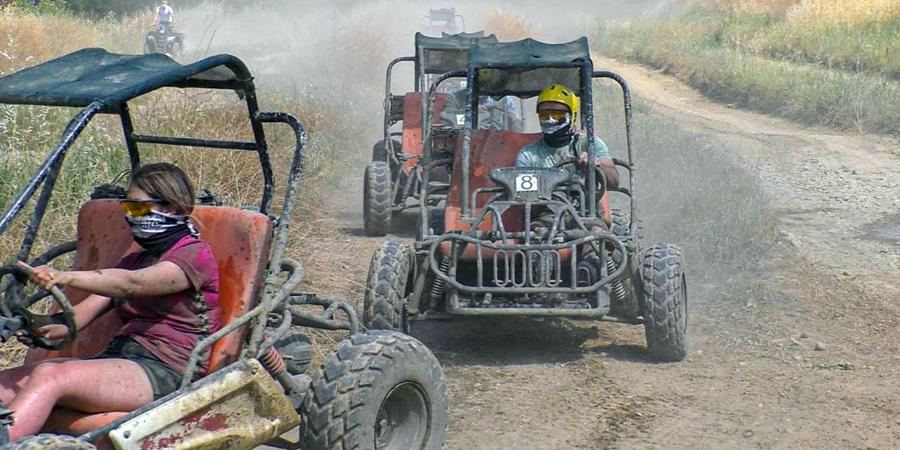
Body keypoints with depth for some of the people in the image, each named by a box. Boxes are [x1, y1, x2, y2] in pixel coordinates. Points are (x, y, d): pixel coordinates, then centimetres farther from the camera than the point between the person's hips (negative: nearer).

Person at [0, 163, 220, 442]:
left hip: (164, 370, -7)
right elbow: (85, 312, 12)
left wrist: (65, 278, -33)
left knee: (50, 376, -30)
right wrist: (46, 327, -10)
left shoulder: (195, 254, 1)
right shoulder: (133, 261, 27)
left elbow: (131, 284, -19)